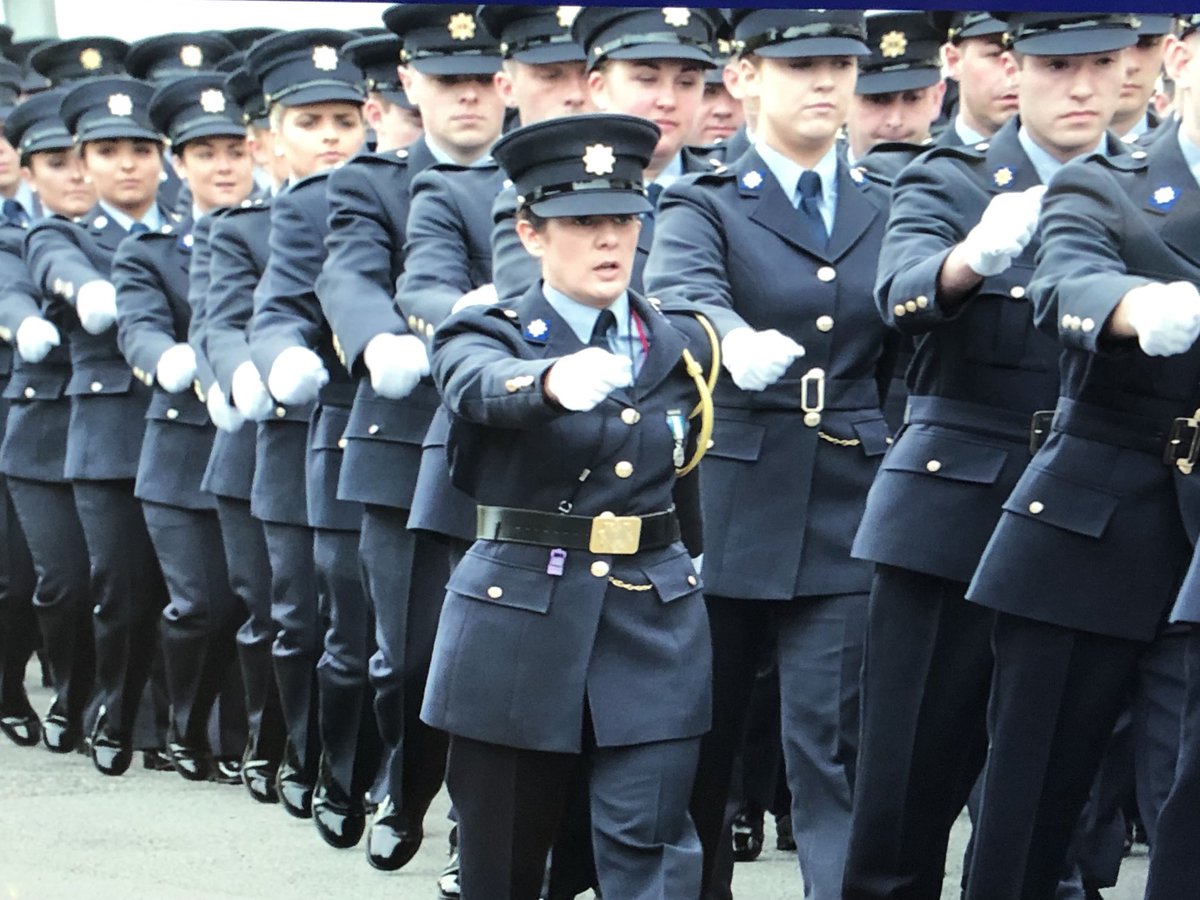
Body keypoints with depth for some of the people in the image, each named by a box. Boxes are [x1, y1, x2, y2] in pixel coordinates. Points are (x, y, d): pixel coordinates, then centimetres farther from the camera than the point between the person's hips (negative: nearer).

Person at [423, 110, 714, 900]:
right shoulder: (487, 338, -3)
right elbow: (485, 389, -29)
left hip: (655, 628, 2)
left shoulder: (682, 347, 8)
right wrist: (554, 380, -49)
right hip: (520, 626, -2)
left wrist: (692, 555, 10)